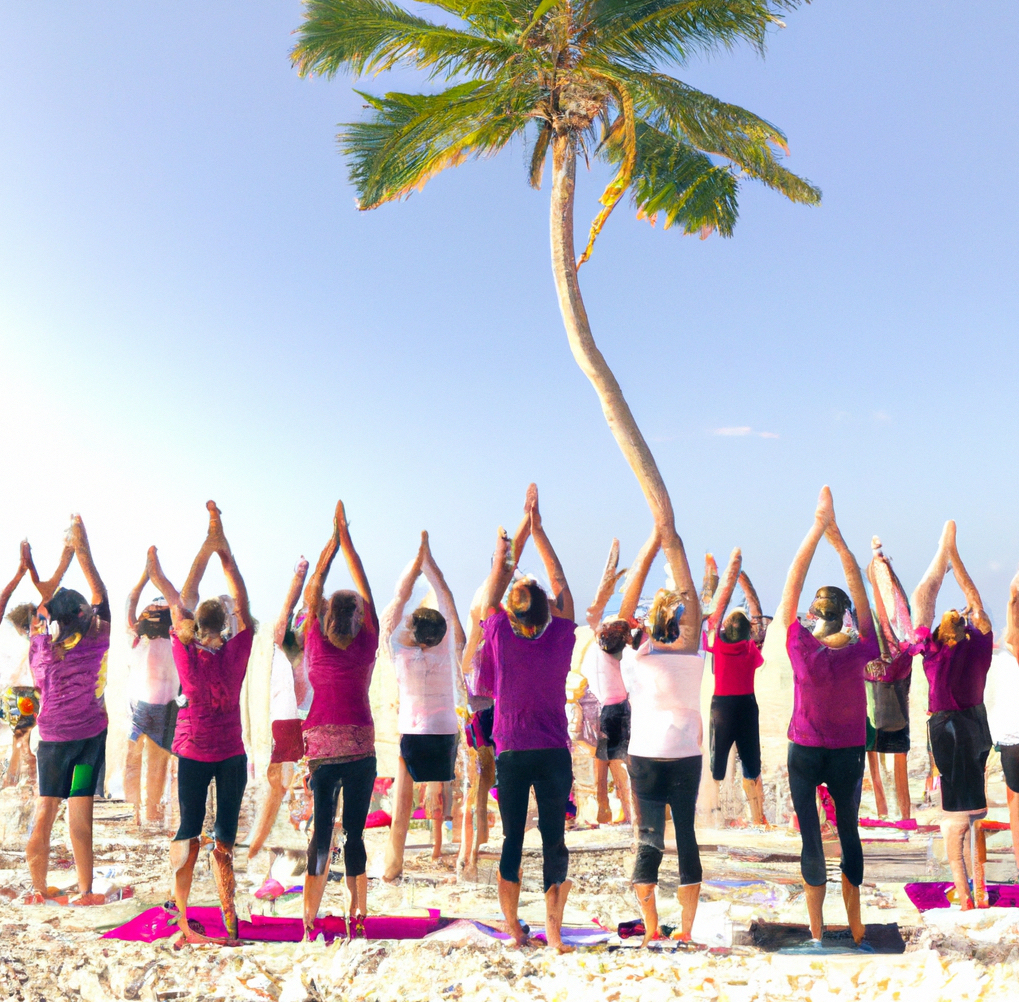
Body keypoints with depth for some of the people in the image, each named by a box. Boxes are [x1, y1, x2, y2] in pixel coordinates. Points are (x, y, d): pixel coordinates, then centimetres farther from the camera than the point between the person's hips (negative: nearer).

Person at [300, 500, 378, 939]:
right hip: (360, 749, 0)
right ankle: (357, 916, 8)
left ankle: (311, 917, 2)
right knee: (355, 832, 5)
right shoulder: (367, 645, -4)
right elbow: (363, 587, 5)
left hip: (321, 749, 1)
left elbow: (314, 586, 5)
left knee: (321, 832, 4)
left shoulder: (316, 644, -3)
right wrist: (346, 537, 10)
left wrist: (334, 539, 10)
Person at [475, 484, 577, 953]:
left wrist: (503, 550, 23)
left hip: (511, 752, 0)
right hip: (554, 753, 0)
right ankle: (553, 927, 3)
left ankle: (513, 926, 13)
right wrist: (536, 526, 9)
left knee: (512, 838, 7)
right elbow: (559, 581, 3)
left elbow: (494, 589, 7)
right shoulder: (560, 638, -7)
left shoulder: (502, 636, -8)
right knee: (554, 836, 4)